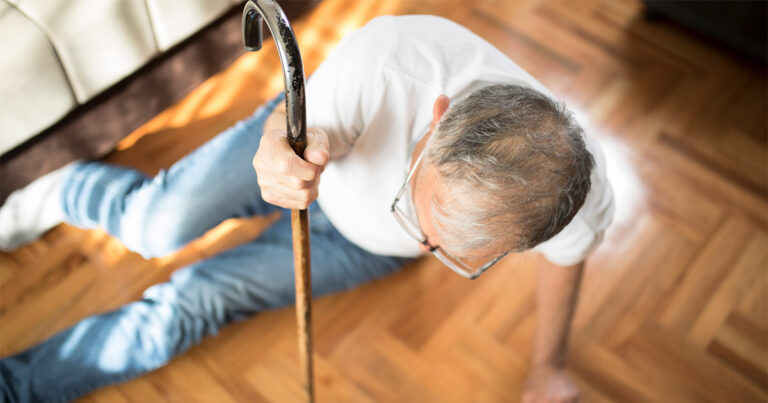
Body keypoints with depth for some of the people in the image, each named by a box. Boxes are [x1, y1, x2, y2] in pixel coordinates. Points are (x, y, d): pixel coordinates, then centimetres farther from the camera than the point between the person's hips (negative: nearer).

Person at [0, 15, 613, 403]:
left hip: (361, 242, 1)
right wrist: (283, 148, -49)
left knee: (185, 304, -7)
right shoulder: (390, 57, -42)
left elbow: (568, 251, -9)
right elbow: (294, 119, -24)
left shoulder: (579, 194, -34)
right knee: (160, 224, -19)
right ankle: (67, 191, 19)